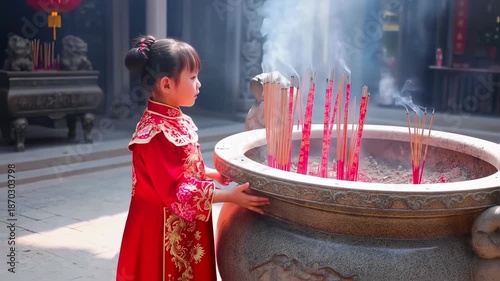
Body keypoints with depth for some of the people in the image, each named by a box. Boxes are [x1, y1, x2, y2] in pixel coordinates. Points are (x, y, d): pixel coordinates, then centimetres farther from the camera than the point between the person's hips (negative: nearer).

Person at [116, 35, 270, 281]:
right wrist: (229, 196, -25)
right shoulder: (156, 133, -25)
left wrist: (211, 174, 5)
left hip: (185, 229, 9)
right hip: (164, 231, -9)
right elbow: (176, 190, -26)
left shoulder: (178, 121, 5)